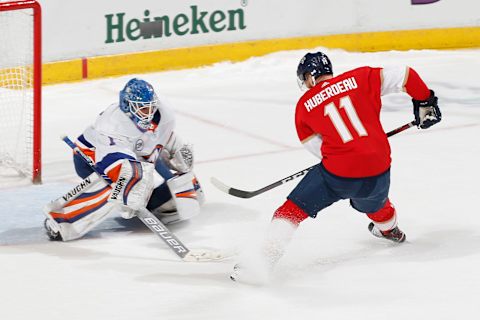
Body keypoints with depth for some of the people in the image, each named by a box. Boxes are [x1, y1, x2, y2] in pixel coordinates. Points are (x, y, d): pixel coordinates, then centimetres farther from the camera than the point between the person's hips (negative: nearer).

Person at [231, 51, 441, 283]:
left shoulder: (304, 105, 6)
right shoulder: (360, 78, 7)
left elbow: (317, 148, 12)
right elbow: (404, 75, 2)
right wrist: (425, 103, 17)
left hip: (339, 173, -4)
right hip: (378, 172, 4)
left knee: (293, 210, 6)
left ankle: (264, 262, -6)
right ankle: (389, 229, 66)